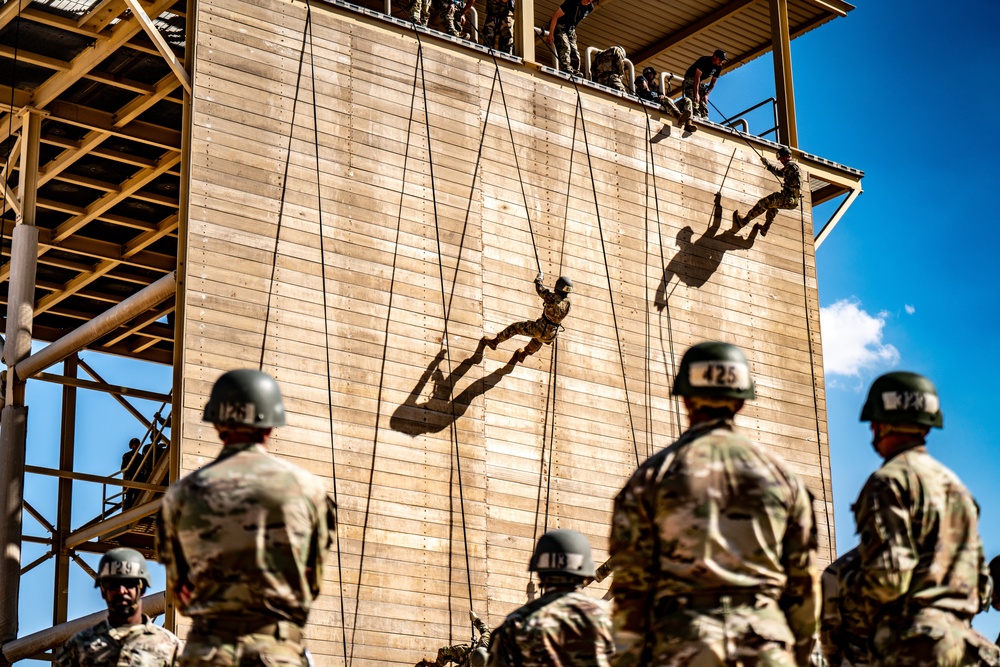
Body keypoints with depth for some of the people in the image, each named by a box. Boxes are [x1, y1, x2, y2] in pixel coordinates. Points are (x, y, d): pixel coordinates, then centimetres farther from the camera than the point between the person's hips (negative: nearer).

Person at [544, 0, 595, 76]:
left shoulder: (590, 7, -5)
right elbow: (555, 15, -23)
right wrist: (551, 34, -25)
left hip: (571, 29, 7)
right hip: (559, 27, -7)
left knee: (575, 54, -2)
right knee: (565, 48, -26)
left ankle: (575, 74, -2)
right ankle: (567, 70, -40)